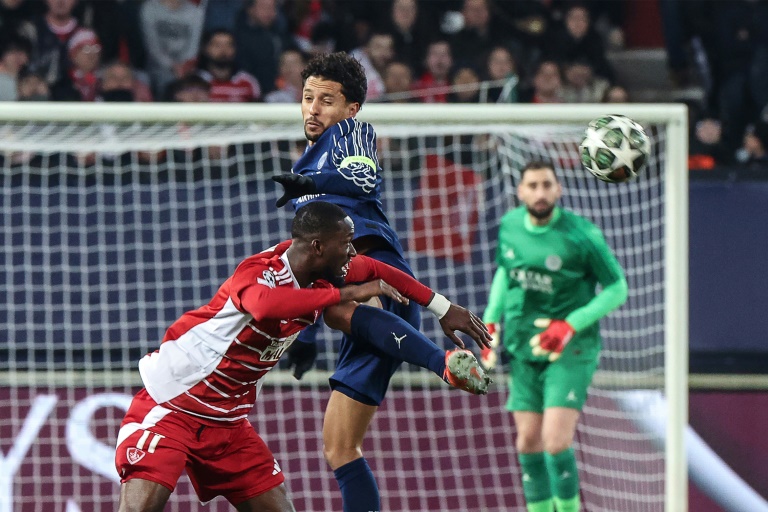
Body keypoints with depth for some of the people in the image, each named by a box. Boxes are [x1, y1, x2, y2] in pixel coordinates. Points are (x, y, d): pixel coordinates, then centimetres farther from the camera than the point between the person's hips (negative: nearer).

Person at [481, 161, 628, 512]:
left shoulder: (581, 234, -14)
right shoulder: (509, 225, 2)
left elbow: (617, 288, -8)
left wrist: (571, 325, -17)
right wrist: (491, 321, 11)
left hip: (570, 352, -5)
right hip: (522, 349, 5)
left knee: (556, 441, -17)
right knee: (528, 441, 5)